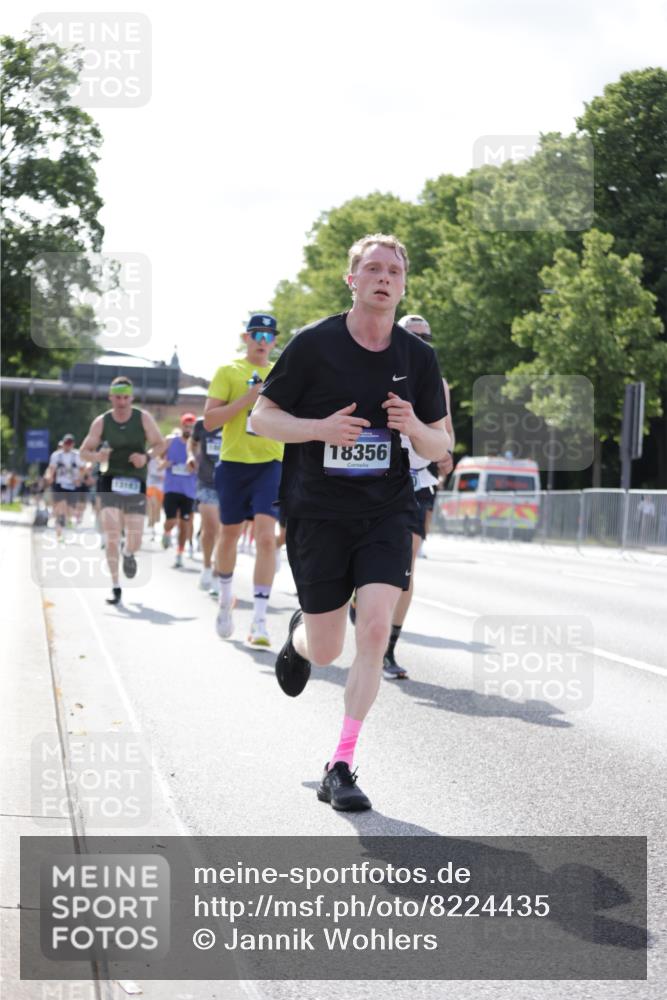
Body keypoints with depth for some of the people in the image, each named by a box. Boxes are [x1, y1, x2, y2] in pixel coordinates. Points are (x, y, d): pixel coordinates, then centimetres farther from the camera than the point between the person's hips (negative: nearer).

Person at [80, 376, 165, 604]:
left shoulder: (143, 419, -2)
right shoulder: (101, 422, -1)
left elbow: (160, 444, 6)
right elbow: (84, 451, 6)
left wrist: (146, 457, -14)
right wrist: (97, 456, -18)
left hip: (135, 483, 1)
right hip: (109, 483, -1)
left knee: (134, 540, 0)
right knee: (111, 536, -14)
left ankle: (128, 555, 40)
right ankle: (115, 588, -5)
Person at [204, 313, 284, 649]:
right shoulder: (228, 372, 2)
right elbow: (209, 420, -7)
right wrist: (247, 398, -16)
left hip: (270, 463, 0)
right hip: (233, 462, 0)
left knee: (266, 536, -14)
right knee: (229, 535, 12)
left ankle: (259, 621, -16)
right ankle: (225, 597, 39)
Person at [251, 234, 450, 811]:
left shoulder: (418, 357, 3)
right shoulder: (314, 344, -5)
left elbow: (440, 446, 10)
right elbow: (262, 417, 0)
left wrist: (414, 427, -14)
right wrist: (321, 428, -18)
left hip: (387, 512, 2)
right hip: (317, 513, -1)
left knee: (376, 629, -17)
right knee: (326, 653, 4)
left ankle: (340, 768, -9)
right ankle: (298, 635, 45)